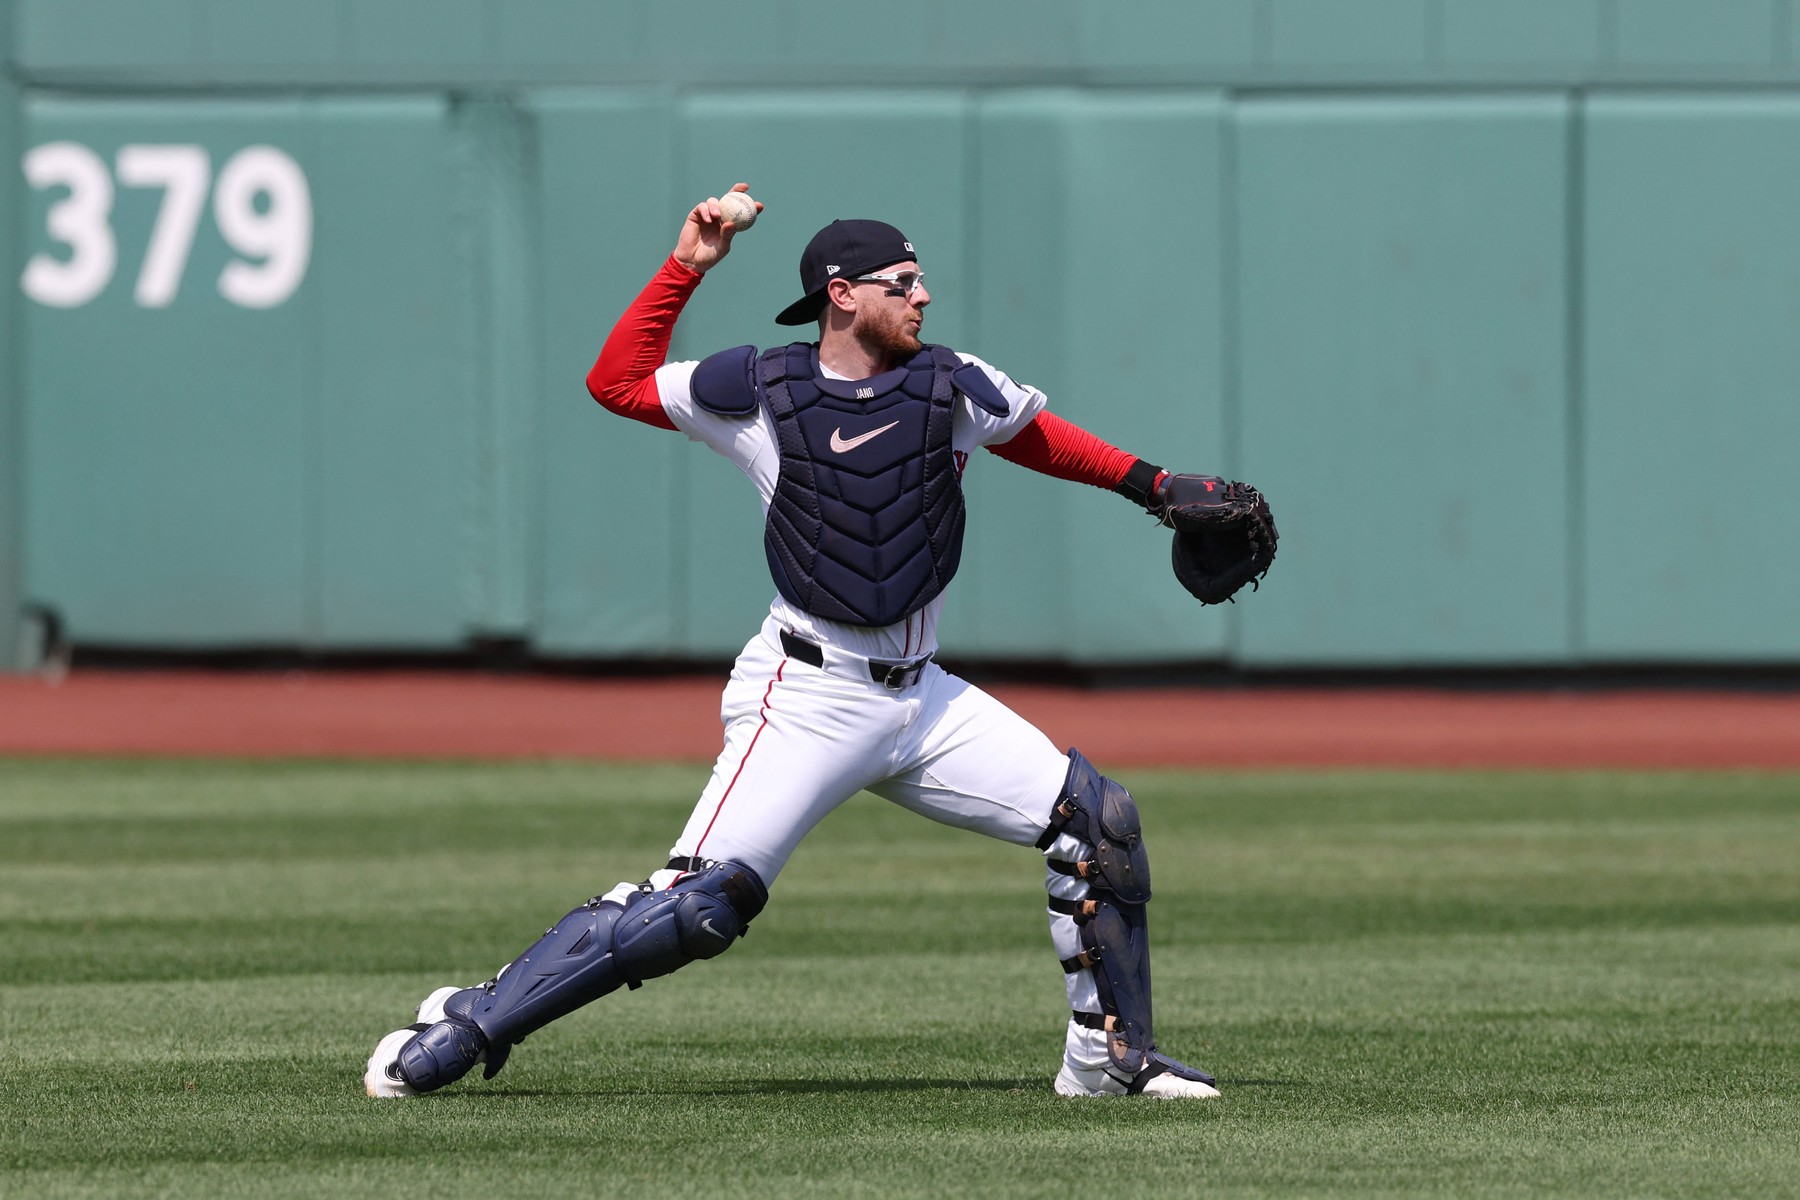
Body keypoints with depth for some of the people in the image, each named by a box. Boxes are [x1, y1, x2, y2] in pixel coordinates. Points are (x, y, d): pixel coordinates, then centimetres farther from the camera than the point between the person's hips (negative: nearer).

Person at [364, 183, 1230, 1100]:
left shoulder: (949, 387, 5)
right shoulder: (760, 391, -3)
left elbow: (1036, 436, 24)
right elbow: (617, 383, 5)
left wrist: (1143, 481, 14)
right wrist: (685, 268, -1)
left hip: (924, 701, 5)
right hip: (808, 699, -5)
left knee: (1095, 819, -2)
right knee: (697, 905, -17)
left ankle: (1112, 1058, 11)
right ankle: (467, 1025, -9)